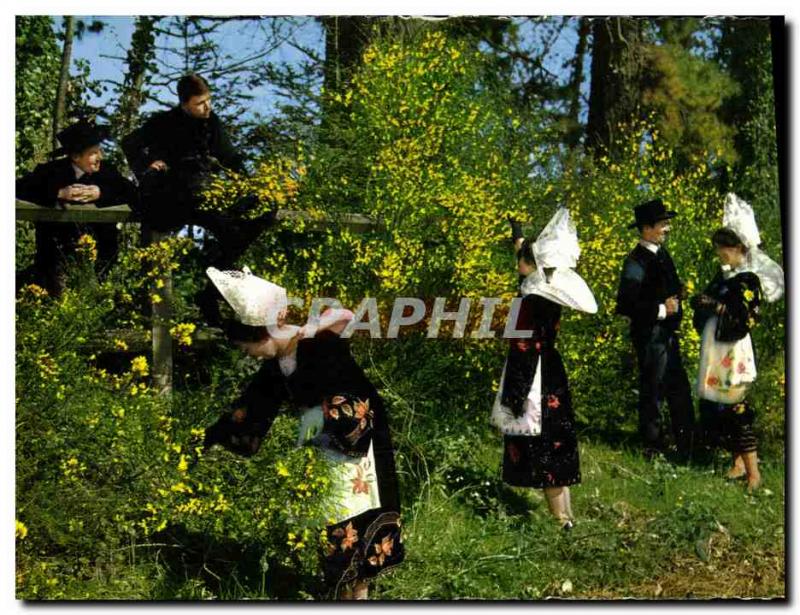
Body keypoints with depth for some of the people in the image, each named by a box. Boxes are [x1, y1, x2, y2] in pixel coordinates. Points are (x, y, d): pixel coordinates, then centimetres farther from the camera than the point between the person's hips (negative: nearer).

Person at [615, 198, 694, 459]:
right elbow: (625, 305, -23)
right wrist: (661, 310, -22)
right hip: (650, 337, -9)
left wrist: (676, 295, 8)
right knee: (652, 391, 2)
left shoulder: (661, 254, 11)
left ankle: (687, 446, 25)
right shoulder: (636, 262, -18)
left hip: (668, 334, 9)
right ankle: (653, 449, 14)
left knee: (680, 390, 14)